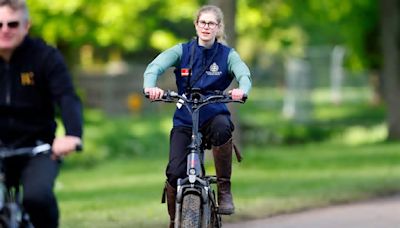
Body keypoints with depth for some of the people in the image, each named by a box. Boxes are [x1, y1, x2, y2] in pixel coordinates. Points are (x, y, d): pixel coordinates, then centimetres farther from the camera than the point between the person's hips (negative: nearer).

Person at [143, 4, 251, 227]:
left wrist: (242, 90, -43)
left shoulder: (227, 54, 0)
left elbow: (244, 74, -18)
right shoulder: (182, 51, 1)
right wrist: (150, 86, -38)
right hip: (184, 120, 1)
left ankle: (225, 189, -21)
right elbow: (155, 66, -15)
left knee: (222, 127, -38)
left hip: (213, 115, -1)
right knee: (176, 172, -19)